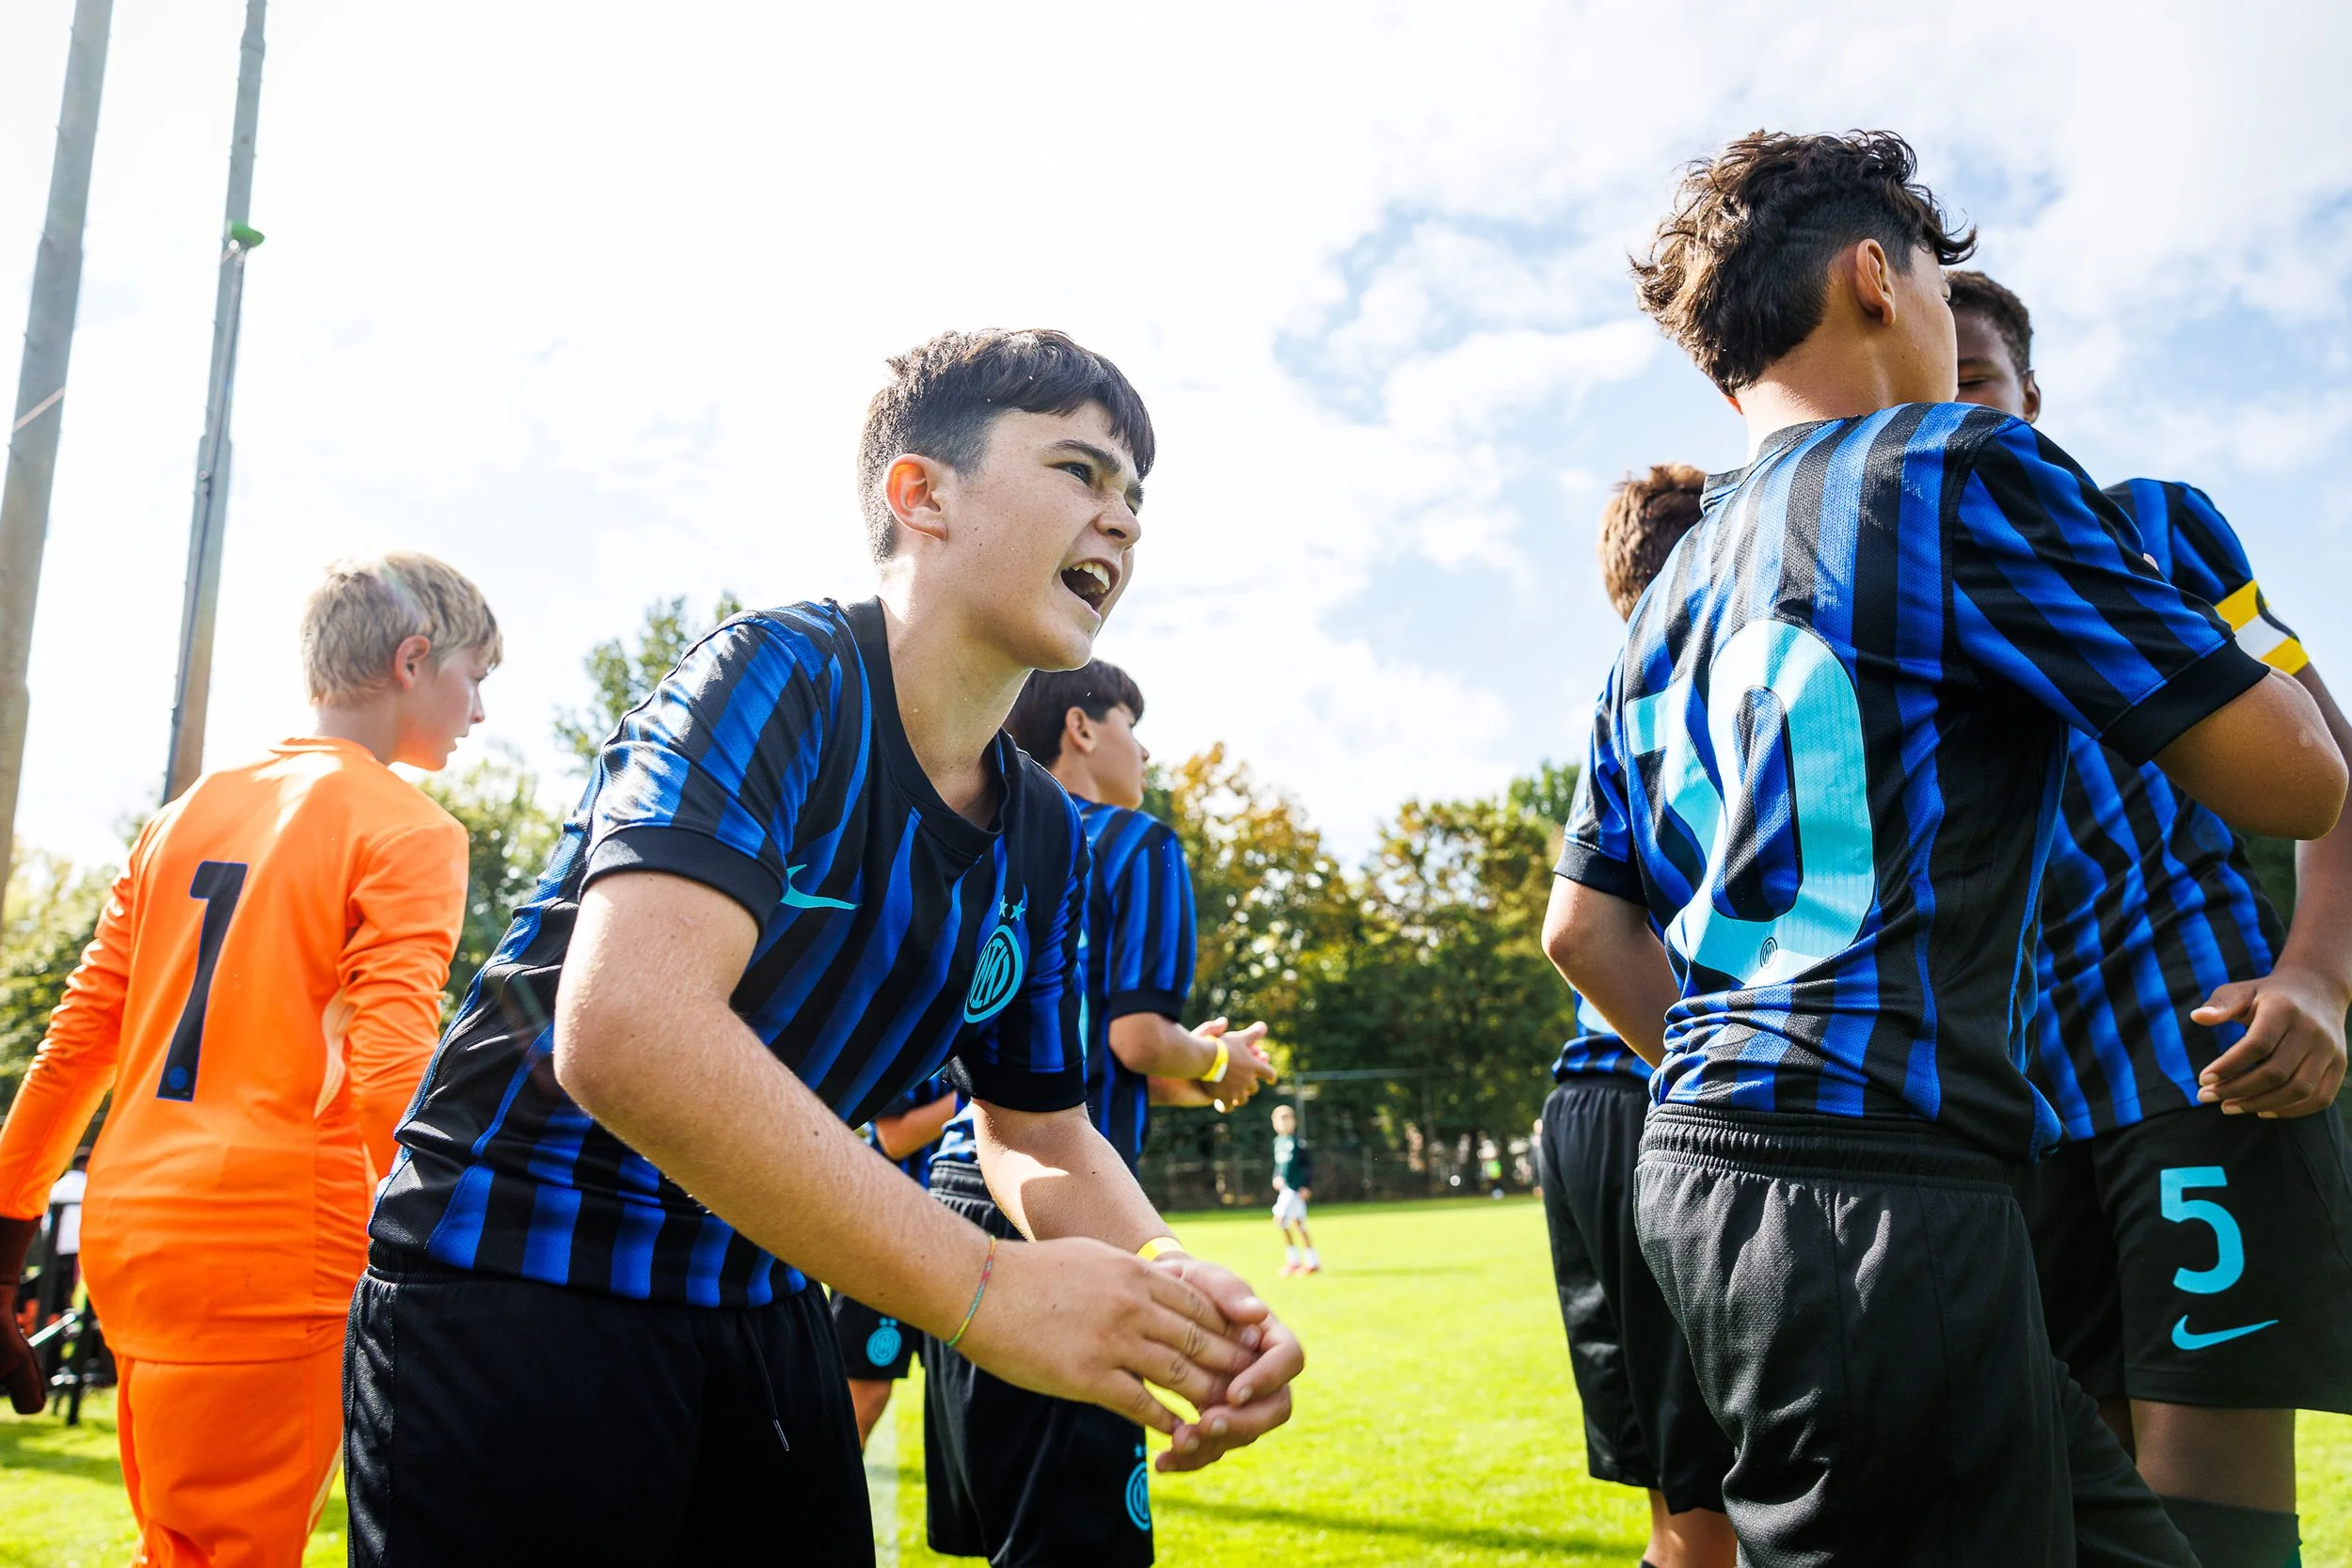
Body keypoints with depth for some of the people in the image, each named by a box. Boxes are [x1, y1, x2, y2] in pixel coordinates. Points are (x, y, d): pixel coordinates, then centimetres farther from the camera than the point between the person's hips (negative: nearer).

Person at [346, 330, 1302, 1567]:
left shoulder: (1044, 842, 3)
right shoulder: (777, 675, -20)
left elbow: (1039, 1137, 11)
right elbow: (623, 1031, -34)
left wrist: (1164, 1279, -12)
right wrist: (985, 1288, -33)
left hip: (761, 1308, 7)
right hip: (515, 1287, -6)